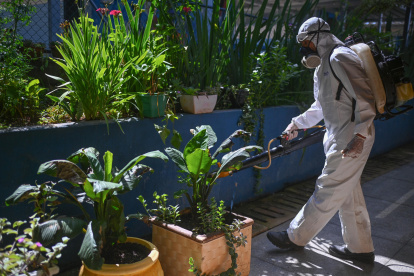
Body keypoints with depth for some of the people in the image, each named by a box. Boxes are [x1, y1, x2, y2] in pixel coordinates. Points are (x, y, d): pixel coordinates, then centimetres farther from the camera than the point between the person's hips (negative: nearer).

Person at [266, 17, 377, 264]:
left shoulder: (340, 58, -14)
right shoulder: (325, 64, 19)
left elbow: (365, 98, -21)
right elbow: (322, 106, 26)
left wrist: (359, 136, -27)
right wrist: (297, 123, 21)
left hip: (352, 139, -11)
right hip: (340, 137, 11)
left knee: (328, 191, 1)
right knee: (349, 193, 15)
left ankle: (296, 237, 12)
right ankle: (360, 248, 27)